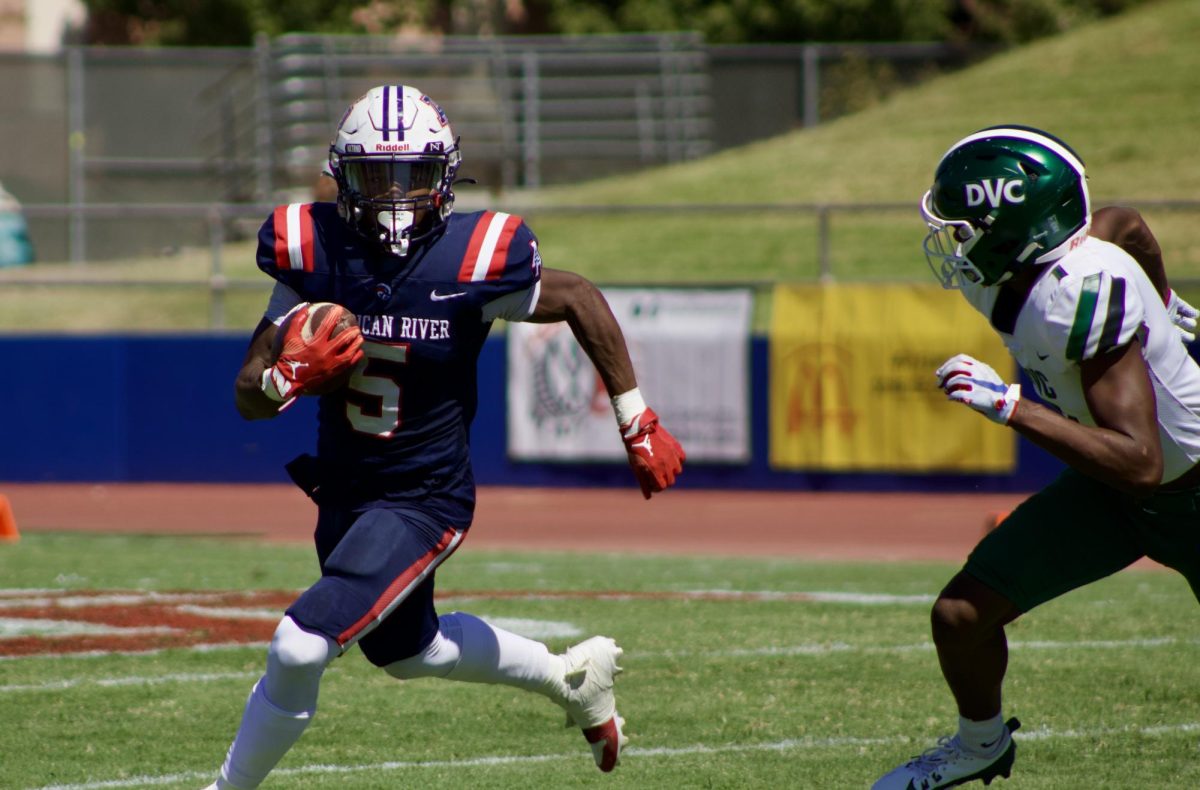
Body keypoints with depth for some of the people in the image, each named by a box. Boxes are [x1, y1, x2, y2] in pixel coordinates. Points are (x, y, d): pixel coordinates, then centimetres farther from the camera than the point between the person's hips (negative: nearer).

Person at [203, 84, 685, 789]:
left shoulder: (473, 261, -20)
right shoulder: (315, 252, -11)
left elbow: (581, 300, -3)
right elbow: (249, 393, -6)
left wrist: (638, 425, 0)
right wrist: (291, 378, -30)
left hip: (427, 499, -6)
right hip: (344, 492, 6)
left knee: (300, 647, -19)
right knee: (406, 651, 27)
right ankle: (570, 676, 50)